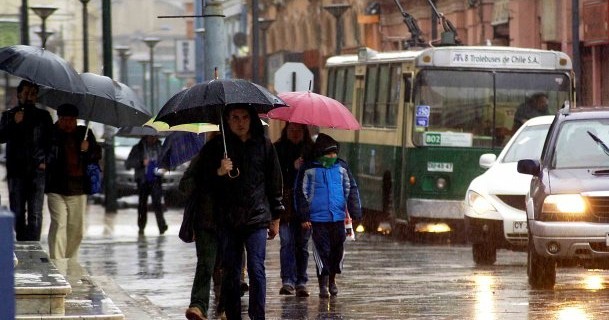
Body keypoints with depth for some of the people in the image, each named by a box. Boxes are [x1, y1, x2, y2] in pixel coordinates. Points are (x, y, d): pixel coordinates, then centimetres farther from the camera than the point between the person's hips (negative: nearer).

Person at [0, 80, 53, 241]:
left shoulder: (43, 116, 12)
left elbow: (51, 141, 13)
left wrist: (46, 161, -2)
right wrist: (14, 123, -15)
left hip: (37, 170, -1)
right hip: (16, 171, 1)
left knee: (35, 214, -9)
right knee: (17, 212, 1)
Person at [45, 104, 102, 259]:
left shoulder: (84, 133, 8)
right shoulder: (51, 133, -1)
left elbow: (97, 155, 10)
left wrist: (87, 150, -9)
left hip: (78, 189, 4)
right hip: (56, 189, -4)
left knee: (77, 228, 10)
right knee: (58, 224, -14)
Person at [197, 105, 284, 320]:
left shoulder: (263, 145, 7)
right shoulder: (215, 147, 5)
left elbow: (275, 182, 12)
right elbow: (204, 180, 4)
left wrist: (275, 217, 12)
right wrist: (219, 172, -16)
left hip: (257, 218, -1)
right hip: (227, 219, 1)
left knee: (256, 270, -9)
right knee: (230, 272, 3)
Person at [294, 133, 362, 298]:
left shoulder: (341, 167, 6)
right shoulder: (309, 169, -2)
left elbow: (351, 190, 12)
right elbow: (301, 192, 1)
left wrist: (356, 213, 7)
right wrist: (304, 217, -3)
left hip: (338, 217, 3)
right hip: (318, 218, -3)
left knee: (337, 249, 7)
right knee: (321, 250, -4)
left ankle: (332, 279, 26)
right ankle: (323, 283, 3)